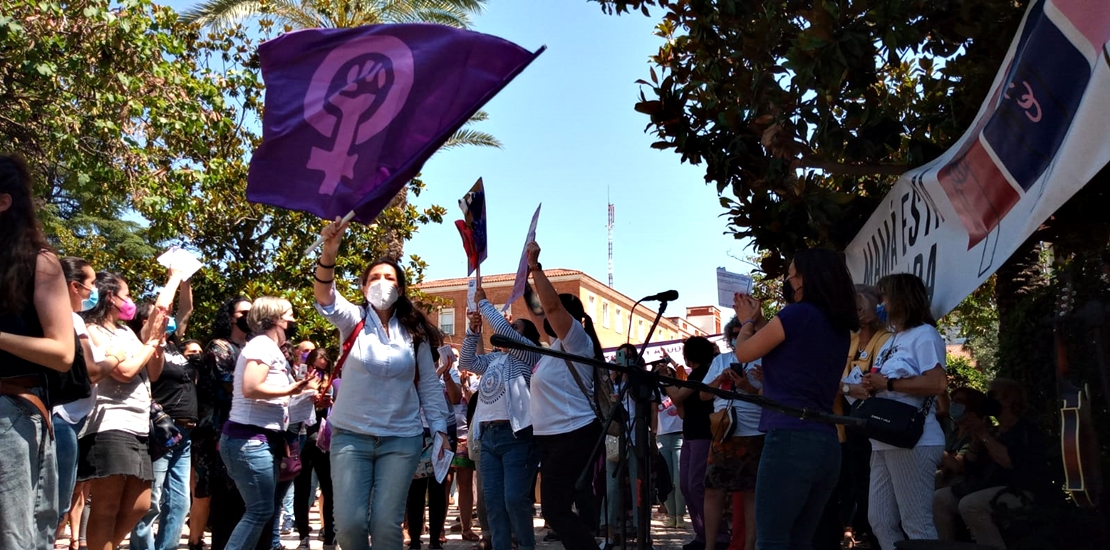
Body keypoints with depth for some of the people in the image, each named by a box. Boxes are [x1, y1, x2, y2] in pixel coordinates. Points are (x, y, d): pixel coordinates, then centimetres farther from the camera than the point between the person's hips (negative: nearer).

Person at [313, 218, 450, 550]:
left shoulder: (414, 332, 5)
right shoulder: (352, 320, 0)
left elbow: (430, 385, 8)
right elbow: (325, 297, -21)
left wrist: (440, 429, -3)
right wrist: (329, 252, -40)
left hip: (402, 439, 1)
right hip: (351, 435, -1)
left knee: (386, 523, -1)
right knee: (349, 522, -6)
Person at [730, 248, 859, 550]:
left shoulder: (797, 314, -8)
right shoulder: (840, 328, 15)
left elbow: (744, 353, 3)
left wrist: (748, 321, 22)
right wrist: (759, 321, 29)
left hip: (790, 440, -8)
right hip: (826, 444, 8)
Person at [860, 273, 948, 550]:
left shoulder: (924, 334, -7)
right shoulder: (892, 340, 22)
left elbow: (937, 383, -20)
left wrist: (887, 383, -14)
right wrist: (872, 385, 4)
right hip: (885, 441, 10)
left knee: (916, 524, -5)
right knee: (880, 521, 10)